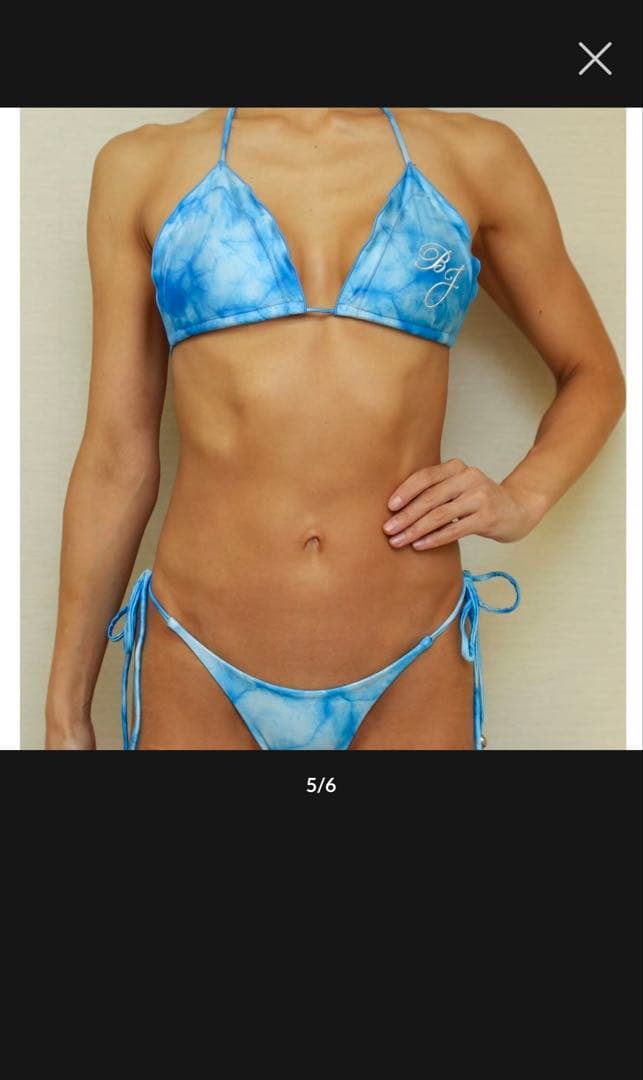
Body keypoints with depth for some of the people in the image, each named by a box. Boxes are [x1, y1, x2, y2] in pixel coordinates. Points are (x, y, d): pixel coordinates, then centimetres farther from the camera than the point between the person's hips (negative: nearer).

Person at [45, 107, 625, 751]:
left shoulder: (475, 156, 3)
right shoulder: (142, 165, 1)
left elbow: (592, 374, 14)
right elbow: (116, 457, 2)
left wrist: (521, 499, -6)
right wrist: (66, 712, 6)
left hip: (411, 674, 1)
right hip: (200, 674, 0)